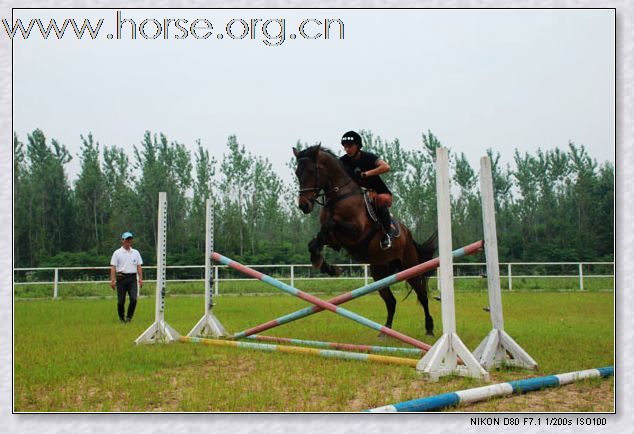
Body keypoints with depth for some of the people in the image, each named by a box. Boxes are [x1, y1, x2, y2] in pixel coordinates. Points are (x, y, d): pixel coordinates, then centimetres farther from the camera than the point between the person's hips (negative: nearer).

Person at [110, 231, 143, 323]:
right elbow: (113, 267, -2)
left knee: (134, 299, -11)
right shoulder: (117, 253, 3)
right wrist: (112, 280, -10)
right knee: (121, 300, 2)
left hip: (132, 278, 2)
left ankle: (129, 317, 4)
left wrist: (140, 278, 5)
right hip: (121, 278, -2)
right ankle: (121, 318, 19)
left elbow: (139, 266, 14)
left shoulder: (136, 252, 13)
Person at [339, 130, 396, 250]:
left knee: (382, 199, -39)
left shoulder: (368, 157, -15)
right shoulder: (343, 161, -3)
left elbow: (386, 167, -30)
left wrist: (365, 174, -36)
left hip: (380, 193, -5)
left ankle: (387, 232, -27)